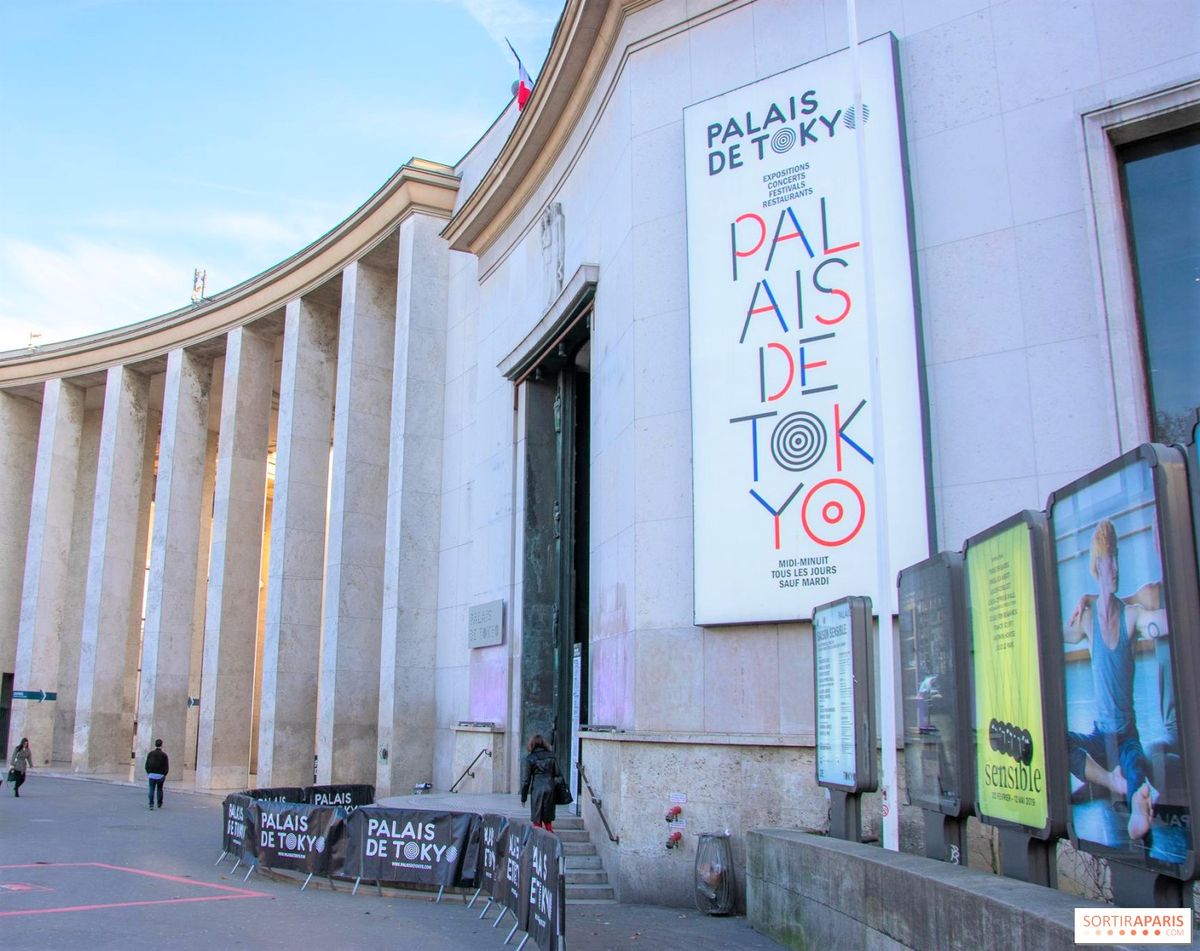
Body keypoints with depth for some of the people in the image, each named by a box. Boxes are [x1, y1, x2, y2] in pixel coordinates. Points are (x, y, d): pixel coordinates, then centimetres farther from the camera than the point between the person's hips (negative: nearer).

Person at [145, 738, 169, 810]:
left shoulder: (150, 753, -1)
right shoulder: (164, 755, -6)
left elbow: (147, 764, 1)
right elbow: (167, 766, -6)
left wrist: (148, 772, 13)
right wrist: (164, 774, 8)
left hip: (152, 775, 1)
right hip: (160, 775, -1)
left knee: (151, 790, 1)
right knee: (159, 789, 14)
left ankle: (151, 804, -11)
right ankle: (159, 804, 22)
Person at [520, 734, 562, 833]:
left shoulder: (530, 758, -3)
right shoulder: (551, 756, 4)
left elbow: (526, 779, 0)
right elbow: (557, 775, 6)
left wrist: (523, 797, 6)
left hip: (537, 790, -3)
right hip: (550, 789, 3)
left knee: (537, 820, 6)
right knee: (548, 820, 14)